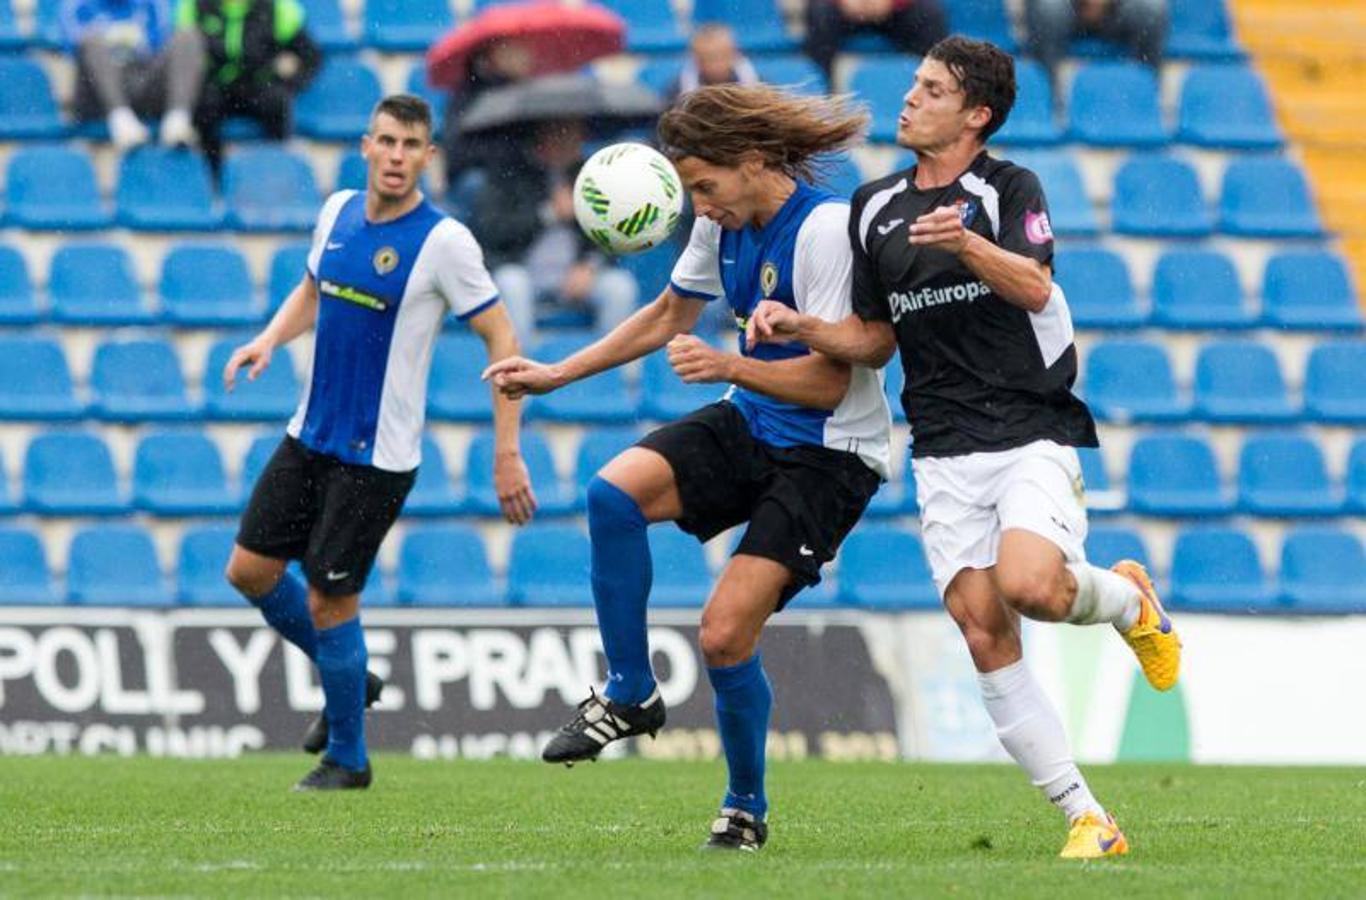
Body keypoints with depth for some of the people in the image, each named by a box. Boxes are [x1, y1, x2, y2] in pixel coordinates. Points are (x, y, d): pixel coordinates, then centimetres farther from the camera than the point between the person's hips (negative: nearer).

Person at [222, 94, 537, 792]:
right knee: (250, 569, 7)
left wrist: (507, 454, -15)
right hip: (310, 437, 7)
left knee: (329, 598, -4)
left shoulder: (444, 241, -15)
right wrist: (270, 338, 0)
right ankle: (346, 677, 30)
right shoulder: (339, 210, 3)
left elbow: (501, 340, -12)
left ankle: (347, 757, 15)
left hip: (377, 457, -7)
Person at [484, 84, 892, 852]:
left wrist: (730, 367, -37)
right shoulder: (726, 224, 1)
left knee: (726, 634, -15)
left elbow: (829, 382, -23)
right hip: (751, 424, 7)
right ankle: (630, 695, -2)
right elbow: (669, 315, 19)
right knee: (615, 492, -19)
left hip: (830, 452, -7)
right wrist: (557, 374, 15)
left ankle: (747, 809, 9)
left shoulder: (826, 229, -23)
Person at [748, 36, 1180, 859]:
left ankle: (1127, 598, 8)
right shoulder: (874, 207, 14)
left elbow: (1034, 289, -21)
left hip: (1032, 431, -5)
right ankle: (1087, 817, -3)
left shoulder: (1011, 190, -3)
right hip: (944, 451, 5)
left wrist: (968, 245, -38)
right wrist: (799, 327, 3)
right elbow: (875, 340, 21)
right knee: (984, 633, -8)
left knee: (1028, 584, -28)